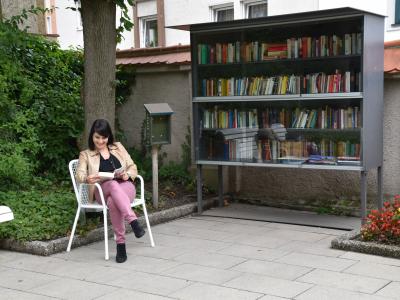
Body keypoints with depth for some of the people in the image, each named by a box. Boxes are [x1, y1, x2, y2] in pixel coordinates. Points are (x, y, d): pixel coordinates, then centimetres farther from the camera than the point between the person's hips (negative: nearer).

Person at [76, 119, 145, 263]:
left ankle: (120, 243, -41)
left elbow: (133, 167, 18)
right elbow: (79, 175, 2)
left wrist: (127, 174, -6)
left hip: (125, 187, 1)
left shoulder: (118, 147, 23)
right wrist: (88, 178, -23)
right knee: (113, 184, -40)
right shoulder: (85, 155, 18)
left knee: (113, 202, -37)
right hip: (102, 190, -1)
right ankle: (133, 220, -52)